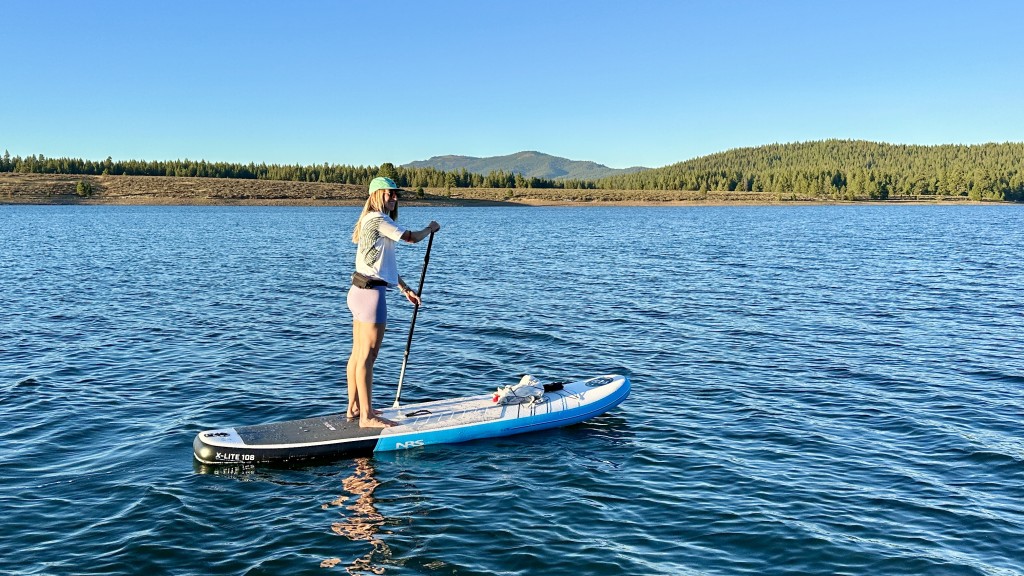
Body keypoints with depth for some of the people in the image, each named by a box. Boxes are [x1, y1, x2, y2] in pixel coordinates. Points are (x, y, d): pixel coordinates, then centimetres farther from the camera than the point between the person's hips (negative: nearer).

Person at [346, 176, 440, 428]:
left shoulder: (373, 220, 20)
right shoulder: (378, 219, -12)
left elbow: (384, 264, 23)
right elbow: (412, 237, -13)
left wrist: (405, 289, 24)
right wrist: (431, 228, 9)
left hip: (360, 292, 11)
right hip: (371, 293, -11)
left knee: (357, 354, 15)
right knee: (367, 357, -7)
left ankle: (354, 407, 24)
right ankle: (367, 417, -3)